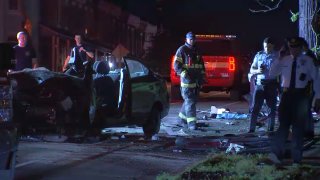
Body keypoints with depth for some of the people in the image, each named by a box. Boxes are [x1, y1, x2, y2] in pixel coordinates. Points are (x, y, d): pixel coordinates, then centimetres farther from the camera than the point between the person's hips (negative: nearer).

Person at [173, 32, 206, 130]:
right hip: (187, 79, -7)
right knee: (189, 101, -12)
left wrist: (202, 76, 17)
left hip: (196, 80, 7)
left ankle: (182, 116, 29)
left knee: (193, 99, 12)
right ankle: (191, 122, -16)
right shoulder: (182, 50, -3)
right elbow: (176, 65, -9)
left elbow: (201, 65, 26)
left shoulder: (197, 51, 17)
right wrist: (184, 74, -20)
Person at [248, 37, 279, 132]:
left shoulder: (277, 56, 2)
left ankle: (270, 129, 15)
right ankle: (251, 129, -2)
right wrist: (257, 71, -10)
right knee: (255, 108, -2)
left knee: (272, 108, 6)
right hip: (259, 84, 1)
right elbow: (251, 70, 12)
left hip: (271, 85, -1)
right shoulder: (259, 55, 10)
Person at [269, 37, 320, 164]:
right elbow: (272, 74, 7)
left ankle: (296, 158, 13)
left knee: (298, 126, 6)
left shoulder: (307, 61, -2)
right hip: (287, 94, 2)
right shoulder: (284, 61, 6)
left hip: (301, 95, -2)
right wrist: (279, 58, -4)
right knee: (283, 123, -5)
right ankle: (277, 153, -12)